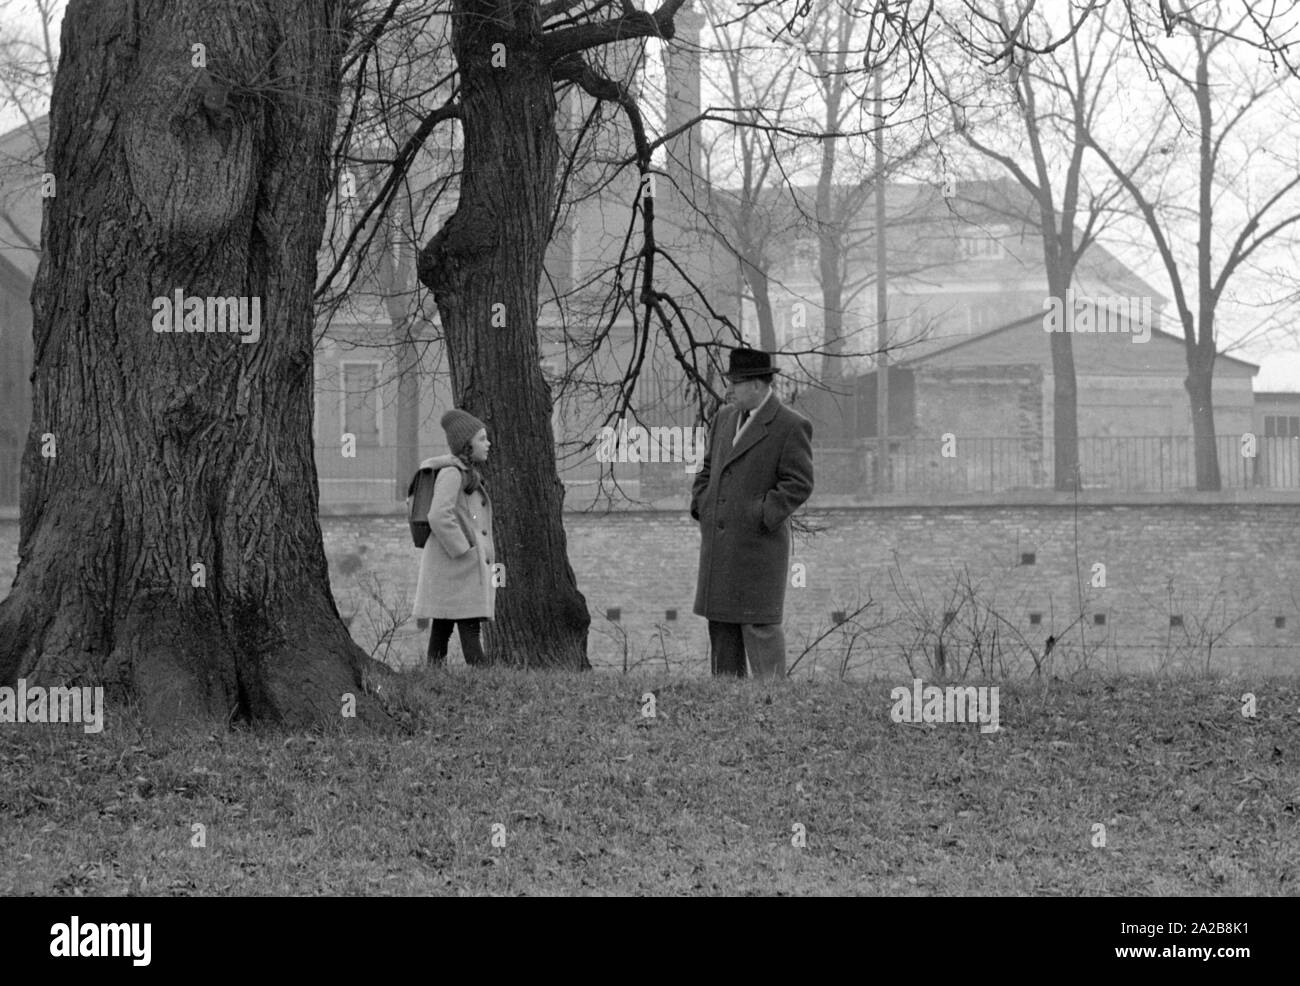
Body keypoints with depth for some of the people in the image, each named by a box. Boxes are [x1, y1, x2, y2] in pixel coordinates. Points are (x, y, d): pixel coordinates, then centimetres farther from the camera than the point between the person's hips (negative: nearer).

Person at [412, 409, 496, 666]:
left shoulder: (469, 475, 18)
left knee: (443, 627, 7)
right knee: (469, 627, -13)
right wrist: (464, 551, -18)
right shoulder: (451, 474, -12)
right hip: (454, 564, -10)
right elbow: (439, 517, -22)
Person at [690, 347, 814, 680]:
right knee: (721, 625, 8)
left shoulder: (791, 427, -8)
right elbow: (709, 467, 24)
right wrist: (700, 506, 9)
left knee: (760, 626, -8)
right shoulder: (726, 417, 14)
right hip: (718, 541, 7)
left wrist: (763, 517, -16)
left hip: (759, 543, -7)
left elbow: (799, 483, -11)